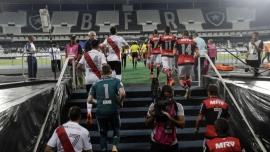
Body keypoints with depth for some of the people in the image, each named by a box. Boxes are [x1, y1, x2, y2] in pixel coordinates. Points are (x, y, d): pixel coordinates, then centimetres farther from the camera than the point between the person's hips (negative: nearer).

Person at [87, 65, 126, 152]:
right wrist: (120, 102, 3)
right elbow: (122, 93, -15)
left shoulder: (96, 83, 7)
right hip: (113, 110, -1)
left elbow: (89, 100, 5)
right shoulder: (116, 81, 2)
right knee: (116, 129, 23)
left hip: (100, 112, 1)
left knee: (103, 133, 19)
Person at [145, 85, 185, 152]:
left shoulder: (178, 106, -5)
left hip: (172, 143, 2)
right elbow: (147, 123, 2)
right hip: (157, 142, -1)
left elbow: (182, 124, -11)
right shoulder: (154, 105, -7)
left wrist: (170, 118, -27)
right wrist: (153, 116, -19)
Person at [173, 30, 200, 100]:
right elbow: (198, 54, 0)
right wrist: (195, 56, 22)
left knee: (181, 78, 11)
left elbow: (174, 53, 0)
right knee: (188, 76, 26)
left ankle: (187, 89, -18)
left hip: (182, 62, -2)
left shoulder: (178, 41, 4)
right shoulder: (193, 42, 8)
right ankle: (187, 93, 23)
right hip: (191, 62, 3)